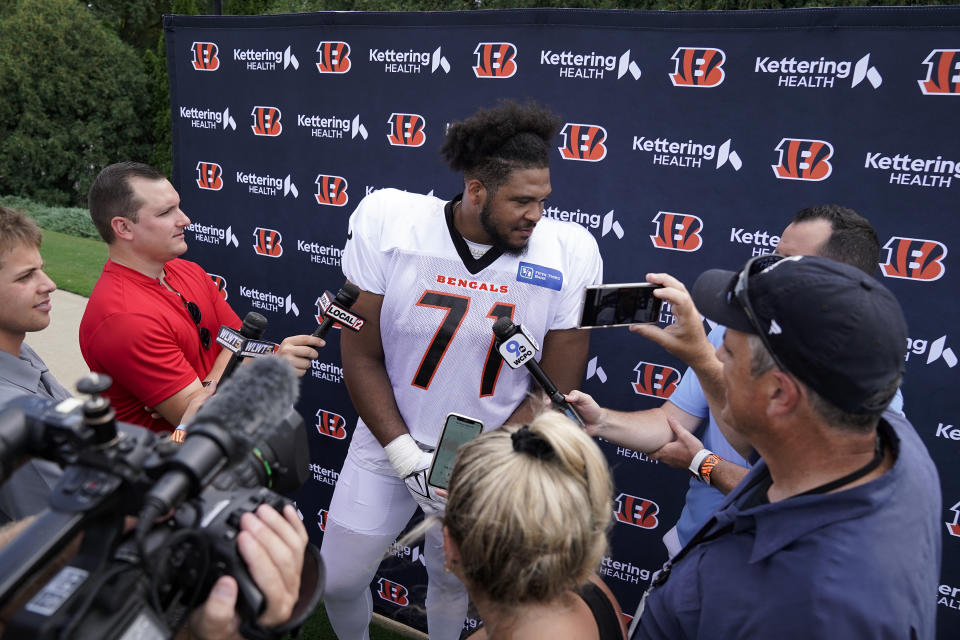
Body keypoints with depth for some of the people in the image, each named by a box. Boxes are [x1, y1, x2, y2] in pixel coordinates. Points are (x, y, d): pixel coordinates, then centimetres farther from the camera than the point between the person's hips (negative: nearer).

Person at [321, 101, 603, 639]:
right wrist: (407, 456, -17)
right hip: (389, 439, 1)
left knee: (452, 579, 19)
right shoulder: (387, 220, -18)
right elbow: (362, 356, -11)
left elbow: (555, 391, -9)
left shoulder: (570, 253, -17)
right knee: (338, 581, 15)